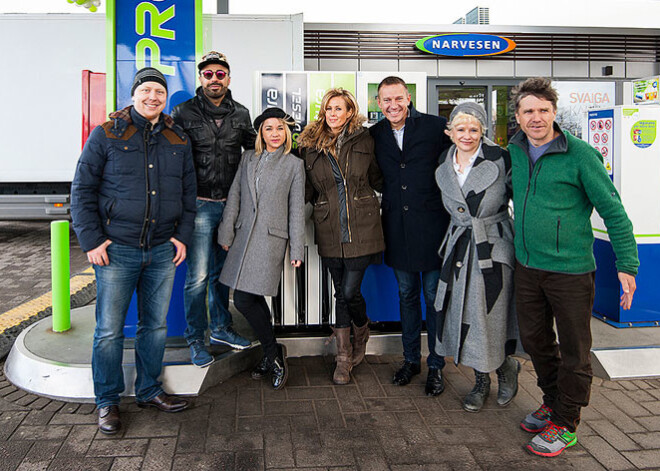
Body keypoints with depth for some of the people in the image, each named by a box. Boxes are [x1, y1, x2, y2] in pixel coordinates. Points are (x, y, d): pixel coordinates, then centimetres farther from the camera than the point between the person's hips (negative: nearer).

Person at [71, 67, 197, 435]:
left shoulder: (178, 140, 10)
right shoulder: (106, 135, -1)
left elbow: (188, 193, 13)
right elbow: (83, 190, -2)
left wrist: (183, 236, 4)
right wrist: (91, 240, -9)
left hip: (162, 250, 4)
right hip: (116, 250, -3)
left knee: (156, 324, 12)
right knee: (110, 329, 2)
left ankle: (149, 391, 28)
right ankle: (108, 402, 18)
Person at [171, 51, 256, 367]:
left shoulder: (241, 114, 9)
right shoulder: (184, 113, -1)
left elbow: (254, 150, 21)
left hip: (230, 205, 4)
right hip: (199, 205, -4)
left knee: (221, 272, 16)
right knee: (198, 276, -3)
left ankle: (221, 328, 30)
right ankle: (195, 339, 13)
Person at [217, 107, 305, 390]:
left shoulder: (294, 165, 4)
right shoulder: (248, 158, 13)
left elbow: (296, 210, 1)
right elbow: (234, 197, 11)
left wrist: (296, 249, -2)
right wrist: (227, 233, 5)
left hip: (271, 238, -4)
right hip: (244, 236, 5)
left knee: (244, 300, -10)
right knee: (253, 300, 7)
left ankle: (272, 354, 9)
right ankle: (273, 355, 24)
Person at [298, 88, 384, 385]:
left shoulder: (363, 140, 3)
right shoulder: (311, 145, 6)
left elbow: (377, 179, 14)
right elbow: (308, 188, 12)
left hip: (361, 228, -2)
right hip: (330, 231, 2)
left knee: (349, 291, -5)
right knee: (341, 292, 8)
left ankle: (361, 332, 29)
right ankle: (344, 358, 21)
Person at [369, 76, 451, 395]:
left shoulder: (436, 127, -6)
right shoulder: (374, 135, 5)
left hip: (431, 224, -3)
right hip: (397, 228, 4)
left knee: (434, 297, 5)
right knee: (406, 295, 15)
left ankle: (436, 365, 20)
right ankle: (411, 359, 30)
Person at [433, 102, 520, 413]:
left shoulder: (500, 160, -9)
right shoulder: (443, 167, 5)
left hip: (493, 247, -4)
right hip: (459, 247, 5)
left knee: (488, 317, -3)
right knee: (463, 317, 10)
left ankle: (506, 367, 30)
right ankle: (481, 382, 30)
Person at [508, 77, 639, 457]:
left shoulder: (580, 155, -13)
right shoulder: (515, 150, 4)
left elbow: (613, 210, -10)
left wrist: (627, 264, -12)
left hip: (570, 270, -6)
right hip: (527, 268, 6)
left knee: (574, 351, 7)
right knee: (535, 340, 18)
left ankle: (565, 424, 23)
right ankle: (553, 402, 40)